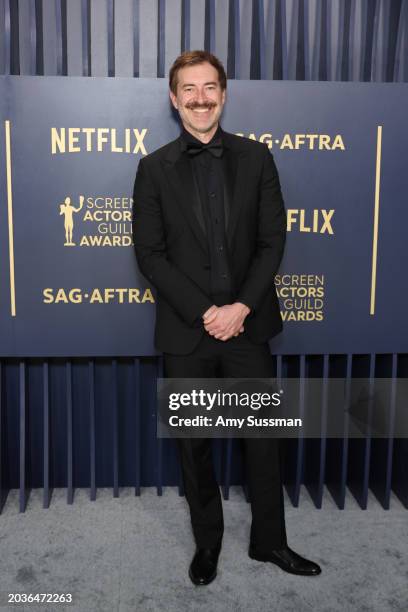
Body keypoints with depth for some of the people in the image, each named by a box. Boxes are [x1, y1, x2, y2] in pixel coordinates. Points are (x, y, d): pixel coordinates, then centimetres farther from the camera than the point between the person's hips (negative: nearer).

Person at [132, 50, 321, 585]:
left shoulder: (256, 158, 4)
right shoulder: (154, 168, 1)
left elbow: (273, 240, 0)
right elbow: (149, 253, -4)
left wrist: (242, 307, -12)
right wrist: (204, 312, -13)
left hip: (247, 323, 1)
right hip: (185, 330, 0)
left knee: (263, 439, 11)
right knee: (194, 445, 12)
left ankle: (269, 541, 31)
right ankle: (207, 542, 33)